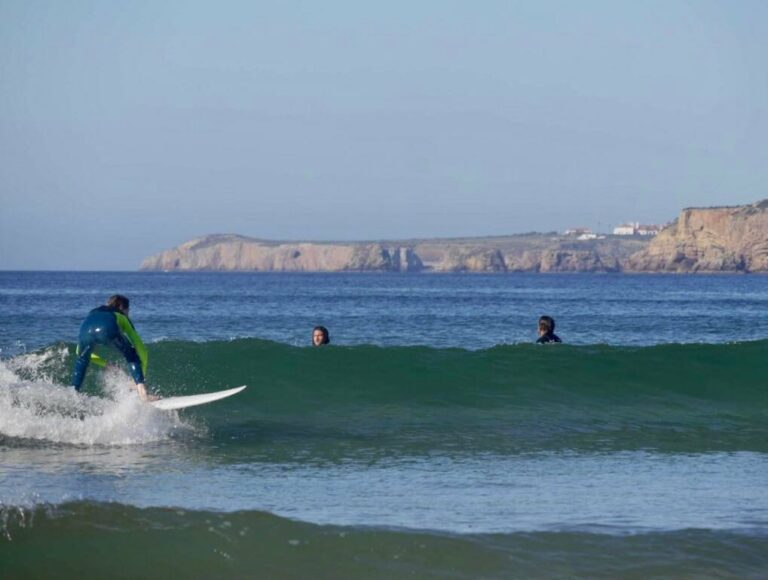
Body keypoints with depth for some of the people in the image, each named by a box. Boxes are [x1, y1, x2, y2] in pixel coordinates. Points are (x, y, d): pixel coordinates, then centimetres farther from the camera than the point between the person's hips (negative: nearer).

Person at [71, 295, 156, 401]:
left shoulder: (93, 313, 45)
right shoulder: (122, 317, 37)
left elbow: (79, 352, 46)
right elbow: (141, 348, 32)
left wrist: (106, 364, 50)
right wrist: (141, 375, 42)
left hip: (87, 330, 3)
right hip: (108, 329, -3)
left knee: (82, 360, 33)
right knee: (132, 356, 20)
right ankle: (143, 394, 5)